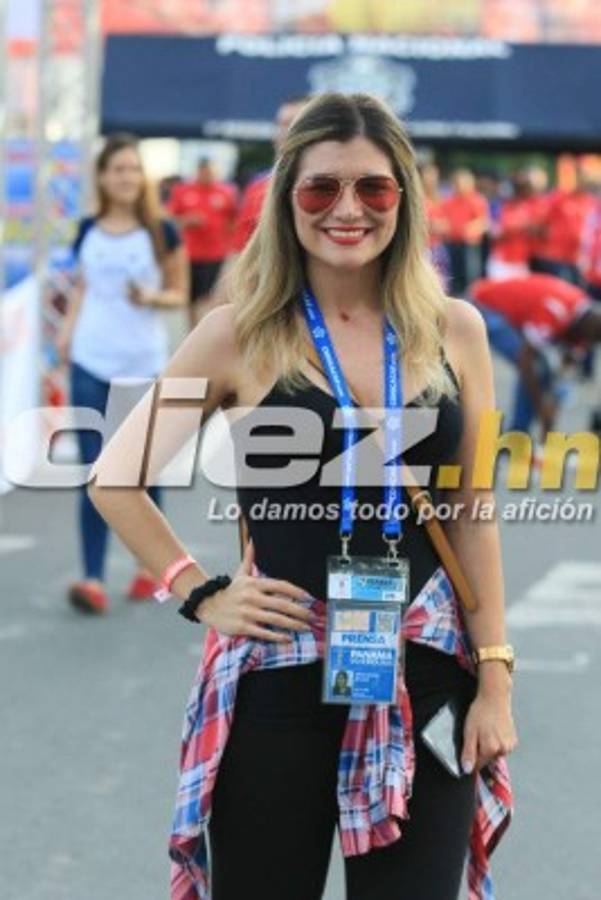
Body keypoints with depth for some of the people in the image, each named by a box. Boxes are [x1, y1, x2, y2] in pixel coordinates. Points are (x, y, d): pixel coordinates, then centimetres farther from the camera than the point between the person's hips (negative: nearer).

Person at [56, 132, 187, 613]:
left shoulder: (160, 231, -2)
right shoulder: (88, 231, 6)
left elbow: (179, 293, 4)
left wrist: (152, 297, -16)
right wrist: (67, 331, 3)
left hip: (144, 362, -2)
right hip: (90, 362, 2)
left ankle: (150, 566, 26)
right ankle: (93, 580, -6)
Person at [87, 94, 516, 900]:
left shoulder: (455, 330, 4)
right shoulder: (242, 334, -3)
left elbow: (472, 516, 7)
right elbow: (115, 480, 4)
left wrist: (495, 679, 2)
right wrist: (202, 595, -3)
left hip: (428, 674, 2)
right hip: (279, 675, -2)